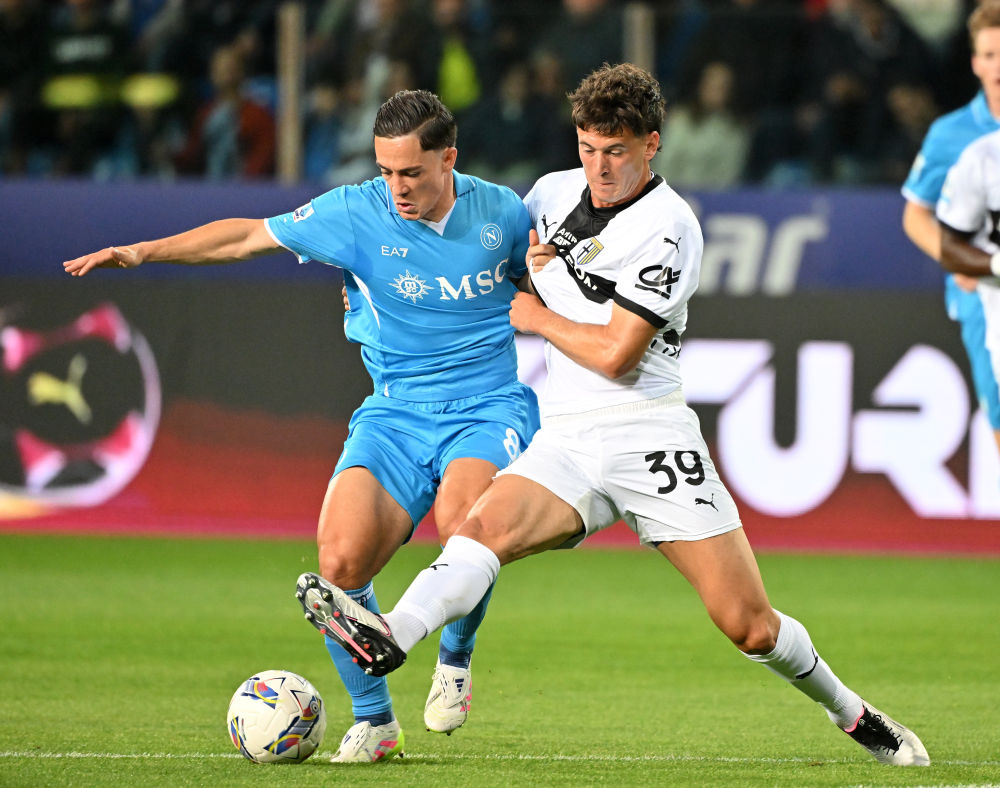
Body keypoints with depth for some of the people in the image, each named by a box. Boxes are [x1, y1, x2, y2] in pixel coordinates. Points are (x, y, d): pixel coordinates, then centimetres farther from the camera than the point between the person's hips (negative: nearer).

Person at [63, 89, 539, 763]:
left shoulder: (502, 212, 0)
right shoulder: (356, 214, -3)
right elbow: (248, 236, 6)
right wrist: (144, 251, 1)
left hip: (491, 409, -1)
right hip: (396, 414, 1)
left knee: (458, 520, -35)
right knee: (341, 560, -23)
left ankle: (456, 659, -3)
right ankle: (374, 720, 2)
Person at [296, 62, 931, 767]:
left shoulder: (667, 229, -10)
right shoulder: (555, 190, 10)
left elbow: (615, 353, -15)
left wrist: (537, 317, -1)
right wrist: (527, 266, 10)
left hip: (646, 431, -4)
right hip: (564, 440, 4)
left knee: (750, 626, -5)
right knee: (488, 524, -28)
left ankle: (852, 713, 19)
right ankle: (388, 637, -52)